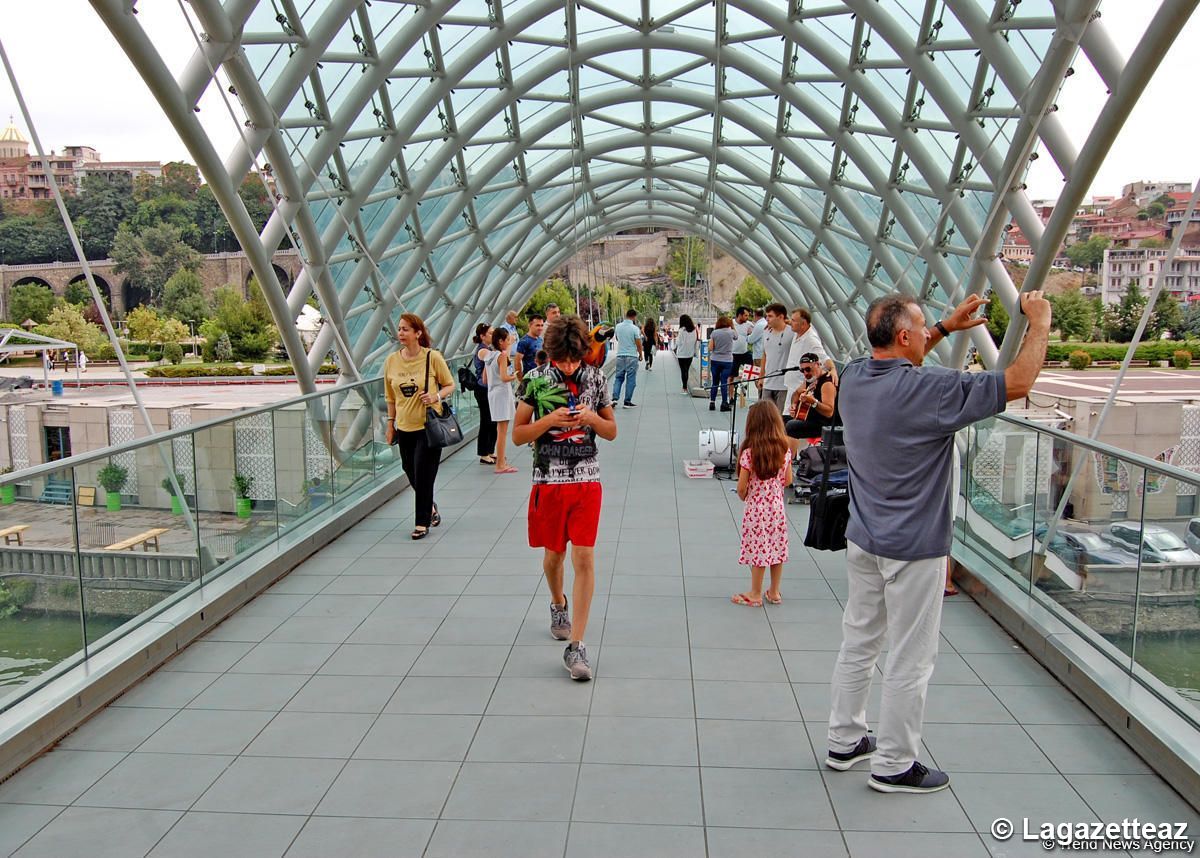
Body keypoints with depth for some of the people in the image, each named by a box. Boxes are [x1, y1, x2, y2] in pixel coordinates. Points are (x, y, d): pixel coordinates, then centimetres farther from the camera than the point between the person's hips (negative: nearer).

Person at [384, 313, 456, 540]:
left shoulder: (433, 357, -9)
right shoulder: (391, 360, 2)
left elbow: (450, 385, 1)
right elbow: (390, 397, 12)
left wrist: (436, 396, -18)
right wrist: (391, 424, 12)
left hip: (429, 426, -4)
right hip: (405, 427, 5)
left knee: (423, 476, -4)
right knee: (412, 476, 14)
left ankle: (422, 523, 10)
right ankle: (430, 508, 40)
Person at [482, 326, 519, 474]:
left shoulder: (488, 355, 11)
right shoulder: (502, 355, -12)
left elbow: (485, 379, 14)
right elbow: (504, 377, -21)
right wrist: (514, 376, -4)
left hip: (492, 393, 9)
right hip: (502, 393, -9)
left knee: (500, 430, 17)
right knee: (502, 431, -5)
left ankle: (501, 461, 23)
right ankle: (501, 465, -3)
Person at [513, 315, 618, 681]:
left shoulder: (596, 378, 1)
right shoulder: (537, 379, -4)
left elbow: (612, 432, 9)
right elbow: (517, 435, -2)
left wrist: (592, 418, -12)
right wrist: (550, 420, -18)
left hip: (587, 480, 0)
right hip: (549, 480, 0)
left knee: (584, 558, -8)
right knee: (553, 554, 15)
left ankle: (576, 646, -3)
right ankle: (558, 605, 47)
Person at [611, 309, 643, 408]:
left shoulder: (618, 327, 2)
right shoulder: (635, 328, -11)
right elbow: (638, 344, -8)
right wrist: (640, 354, 6)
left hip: (620, 355, 4)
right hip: (632, 356, -4)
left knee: (618, 377, 12)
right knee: (630, 379, 3)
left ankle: (615, 397, -2)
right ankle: (627, 401, 4)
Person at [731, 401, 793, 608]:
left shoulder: (748, 453, -19)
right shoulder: (785, 451, -7)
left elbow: (742, 488, -15)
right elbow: (788, 481, 3)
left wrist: (743, 497, 6)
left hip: (756, 509, -4)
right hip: (777, 507, 4)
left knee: (758, 550, 6)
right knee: (777, 549, 14)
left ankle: (755, 595, 19)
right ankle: (774, 592, 27)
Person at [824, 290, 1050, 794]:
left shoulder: (854, 378, -1)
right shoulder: (930, 390, -23)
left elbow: (899, 364, 23)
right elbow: (1018, 382, -16)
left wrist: (948, 327, 21)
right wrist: (1039, 324, -1)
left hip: (863, 541, 8)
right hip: (913, 549, -7)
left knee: (858, 644, 18)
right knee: (910, 660, 7)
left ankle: (844, 742, 32)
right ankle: (894, 765, 20)